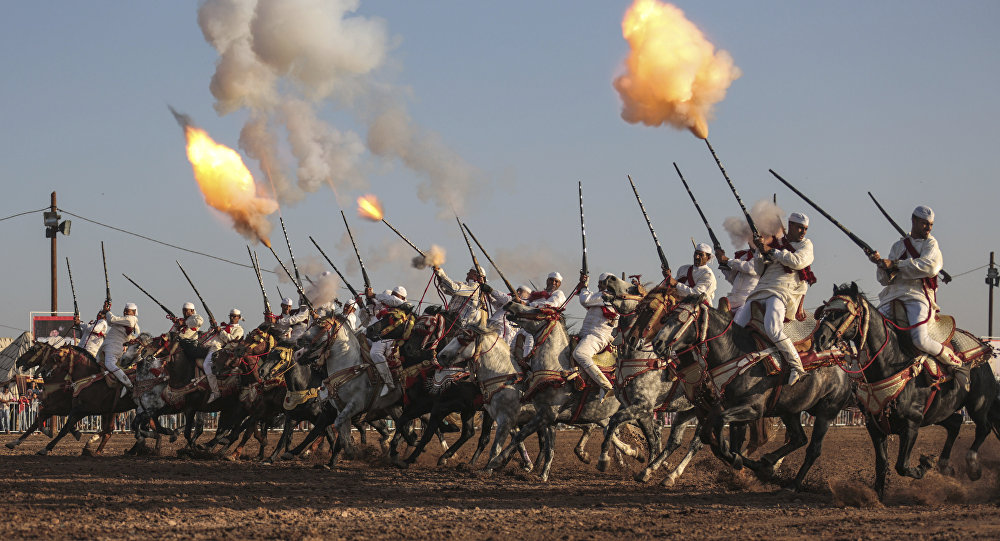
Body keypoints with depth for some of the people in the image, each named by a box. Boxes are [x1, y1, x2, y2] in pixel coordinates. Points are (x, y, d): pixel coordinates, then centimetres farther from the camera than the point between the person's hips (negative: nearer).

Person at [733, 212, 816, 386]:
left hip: (783, 291, -6)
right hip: (761, 290, 6)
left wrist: (771, 251, -6)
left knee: (772, 329, -30)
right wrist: (760, 252, 6)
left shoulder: (806, 245, 11)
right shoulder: (776, 243, 24)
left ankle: (797, 366, -24)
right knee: (735, 325, -6)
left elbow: (797, 261, -11)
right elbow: (760, 271, 22)